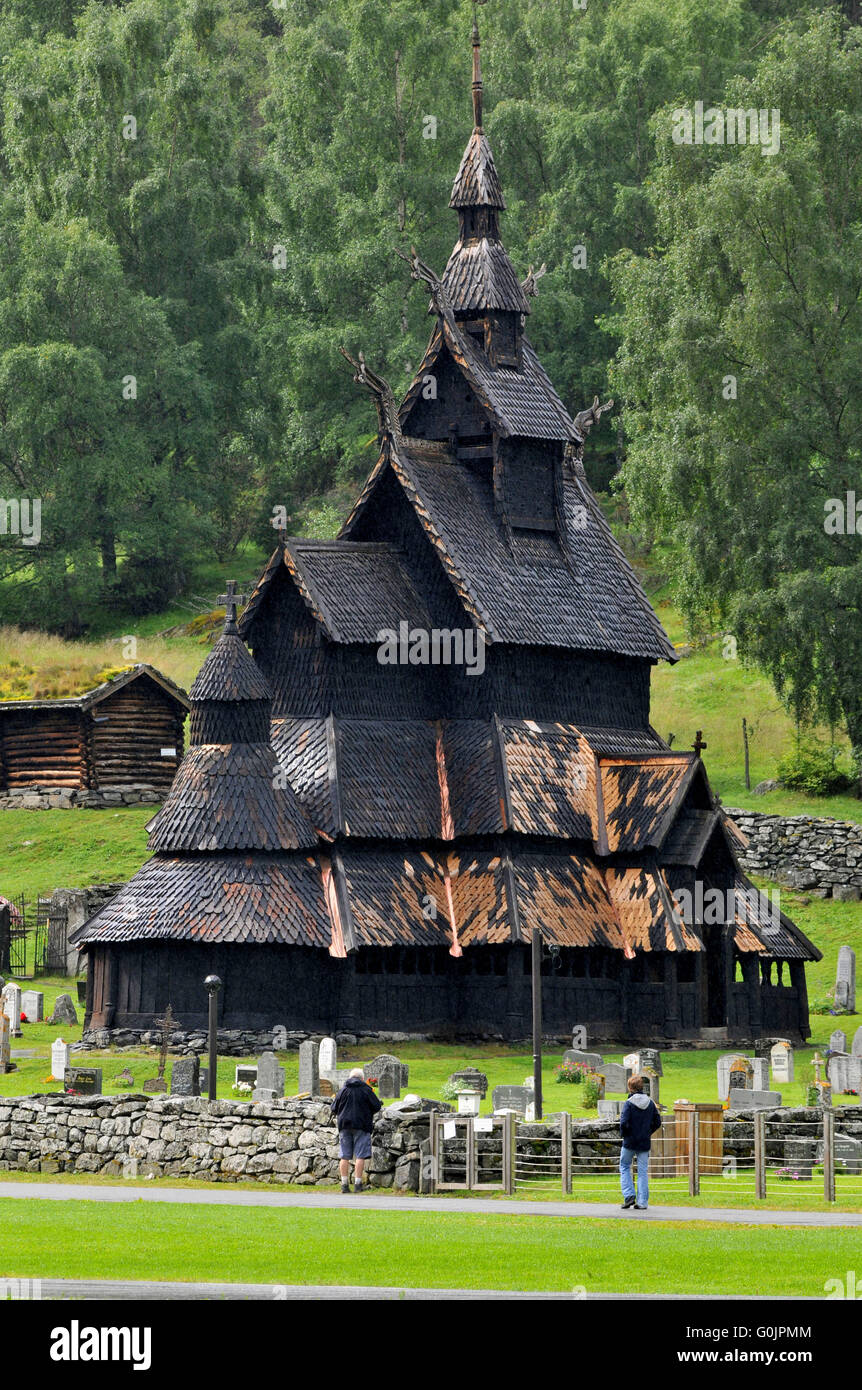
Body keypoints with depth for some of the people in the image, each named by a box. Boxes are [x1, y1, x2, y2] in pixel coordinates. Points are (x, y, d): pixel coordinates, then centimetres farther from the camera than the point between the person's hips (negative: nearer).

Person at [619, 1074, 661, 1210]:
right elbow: (657, 1122, 5)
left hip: (630, 1142, -4)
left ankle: (629, 1195, 1)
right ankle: (642, 1202, 5)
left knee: (624, 1167, 15)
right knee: (643, 1171, 8)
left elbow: (624, 1123, -21)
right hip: (645, 1143, 4)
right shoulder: (650, 1103, 2)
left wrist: (624, 1134, -2)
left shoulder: (629, 1104, -13)